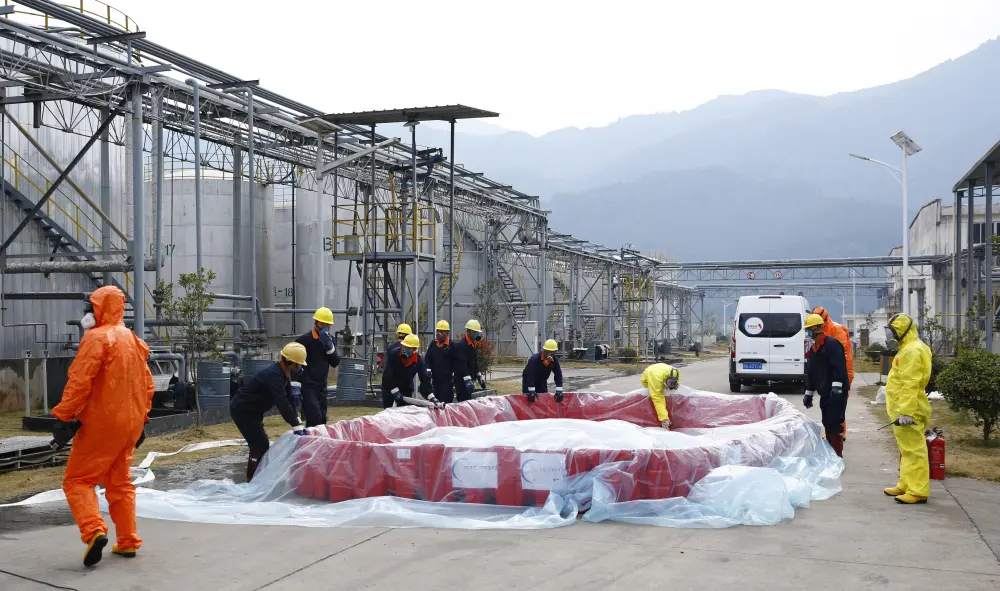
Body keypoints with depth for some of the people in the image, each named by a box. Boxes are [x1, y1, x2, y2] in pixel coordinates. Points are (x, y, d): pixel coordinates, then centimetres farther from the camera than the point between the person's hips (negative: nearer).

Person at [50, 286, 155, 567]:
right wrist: (140, 418, 22)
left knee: (77, 480, 1)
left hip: (101, 423, -7)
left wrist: (64, 417, -18)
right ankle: (127, 541, 15)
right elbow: (147, 385, 17)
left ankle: (94, 531, -18)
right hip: (130, 424, 7)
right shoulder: (133, 340, 14)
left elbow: (79, 381, -20)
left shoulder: (97, 338, -12)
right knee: (120, 482, 16)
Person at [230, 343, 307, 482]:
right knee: (259, 445, -12)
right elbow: (282, 403, -35)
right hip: (242, 410, -10)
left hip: (251, 411, 10)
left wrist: (299, 423, -1)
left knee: (262, 444, 14)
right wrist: (296, 426, -36)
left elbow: (289, 399, 6)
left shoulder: (283, 373, 3)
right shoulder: (274, 375, -28)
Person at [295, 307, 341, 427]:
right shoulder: (304, 340, -10)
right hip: (307, 387, -7)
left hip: (322, 387, 7)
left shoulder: (330, 339, 9)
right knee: (314, 419, -17)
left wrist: (329, 346, -11)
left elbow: (335, 363, 5)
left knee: (322, 420, 8)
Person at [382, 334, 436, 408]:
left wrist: (431, 397, -20)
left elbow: (424, 379, -12)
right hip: (389, 388, -2)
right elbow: (388, 375, -22)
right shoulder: (393, 354, -21)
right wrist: (395, 391, -25)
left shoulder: (418, 360, -15)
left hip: (406, 389, 2)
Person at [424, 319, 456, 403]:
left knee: (446, 401, -12)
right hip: (436, 378, 5)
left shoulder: (451, 345, -4)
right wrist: (428, 369, -3)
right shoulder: (433, 344, 11)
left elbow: (456, 362, -3)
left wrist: (454, 375, -7)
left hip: (447, 378, -5)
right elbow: (427, 358, 13)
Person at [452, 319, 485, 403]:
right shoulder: (461, 345, -16)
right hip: (462, 380, -10)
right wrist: (467, 380, -29)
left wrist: (480, 377, 21)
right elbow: (462, 364, -23)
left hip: (469, 378, 10)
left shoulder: (474, 345, 15)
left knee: (469, 401, 13)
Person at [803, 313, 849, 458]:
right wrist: (809, 394, 22)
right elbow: (811, 372, 23)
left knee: (834, 424, -10)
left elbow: (839, 366, -23)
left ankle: (838, 455, -6)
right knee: (827, 424, 13)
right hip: (825, 393, 9)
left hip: (837, 393, -9)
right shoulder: (813, 349, 17)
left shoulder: (832, 344, -12)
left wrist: (837, 386, -31)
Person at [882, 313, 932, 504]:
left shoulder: (912, 351, -17)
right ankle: (906, 485, 25)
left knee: (913, 449, -8)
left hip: (908, 410, -11)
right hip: (903, 408, 11)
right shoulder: (907, 348, 17)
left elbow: (911, 385, -24)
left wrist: (906, 411, -27)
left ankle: (918, 491, -6)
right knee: (907, 449, 17)